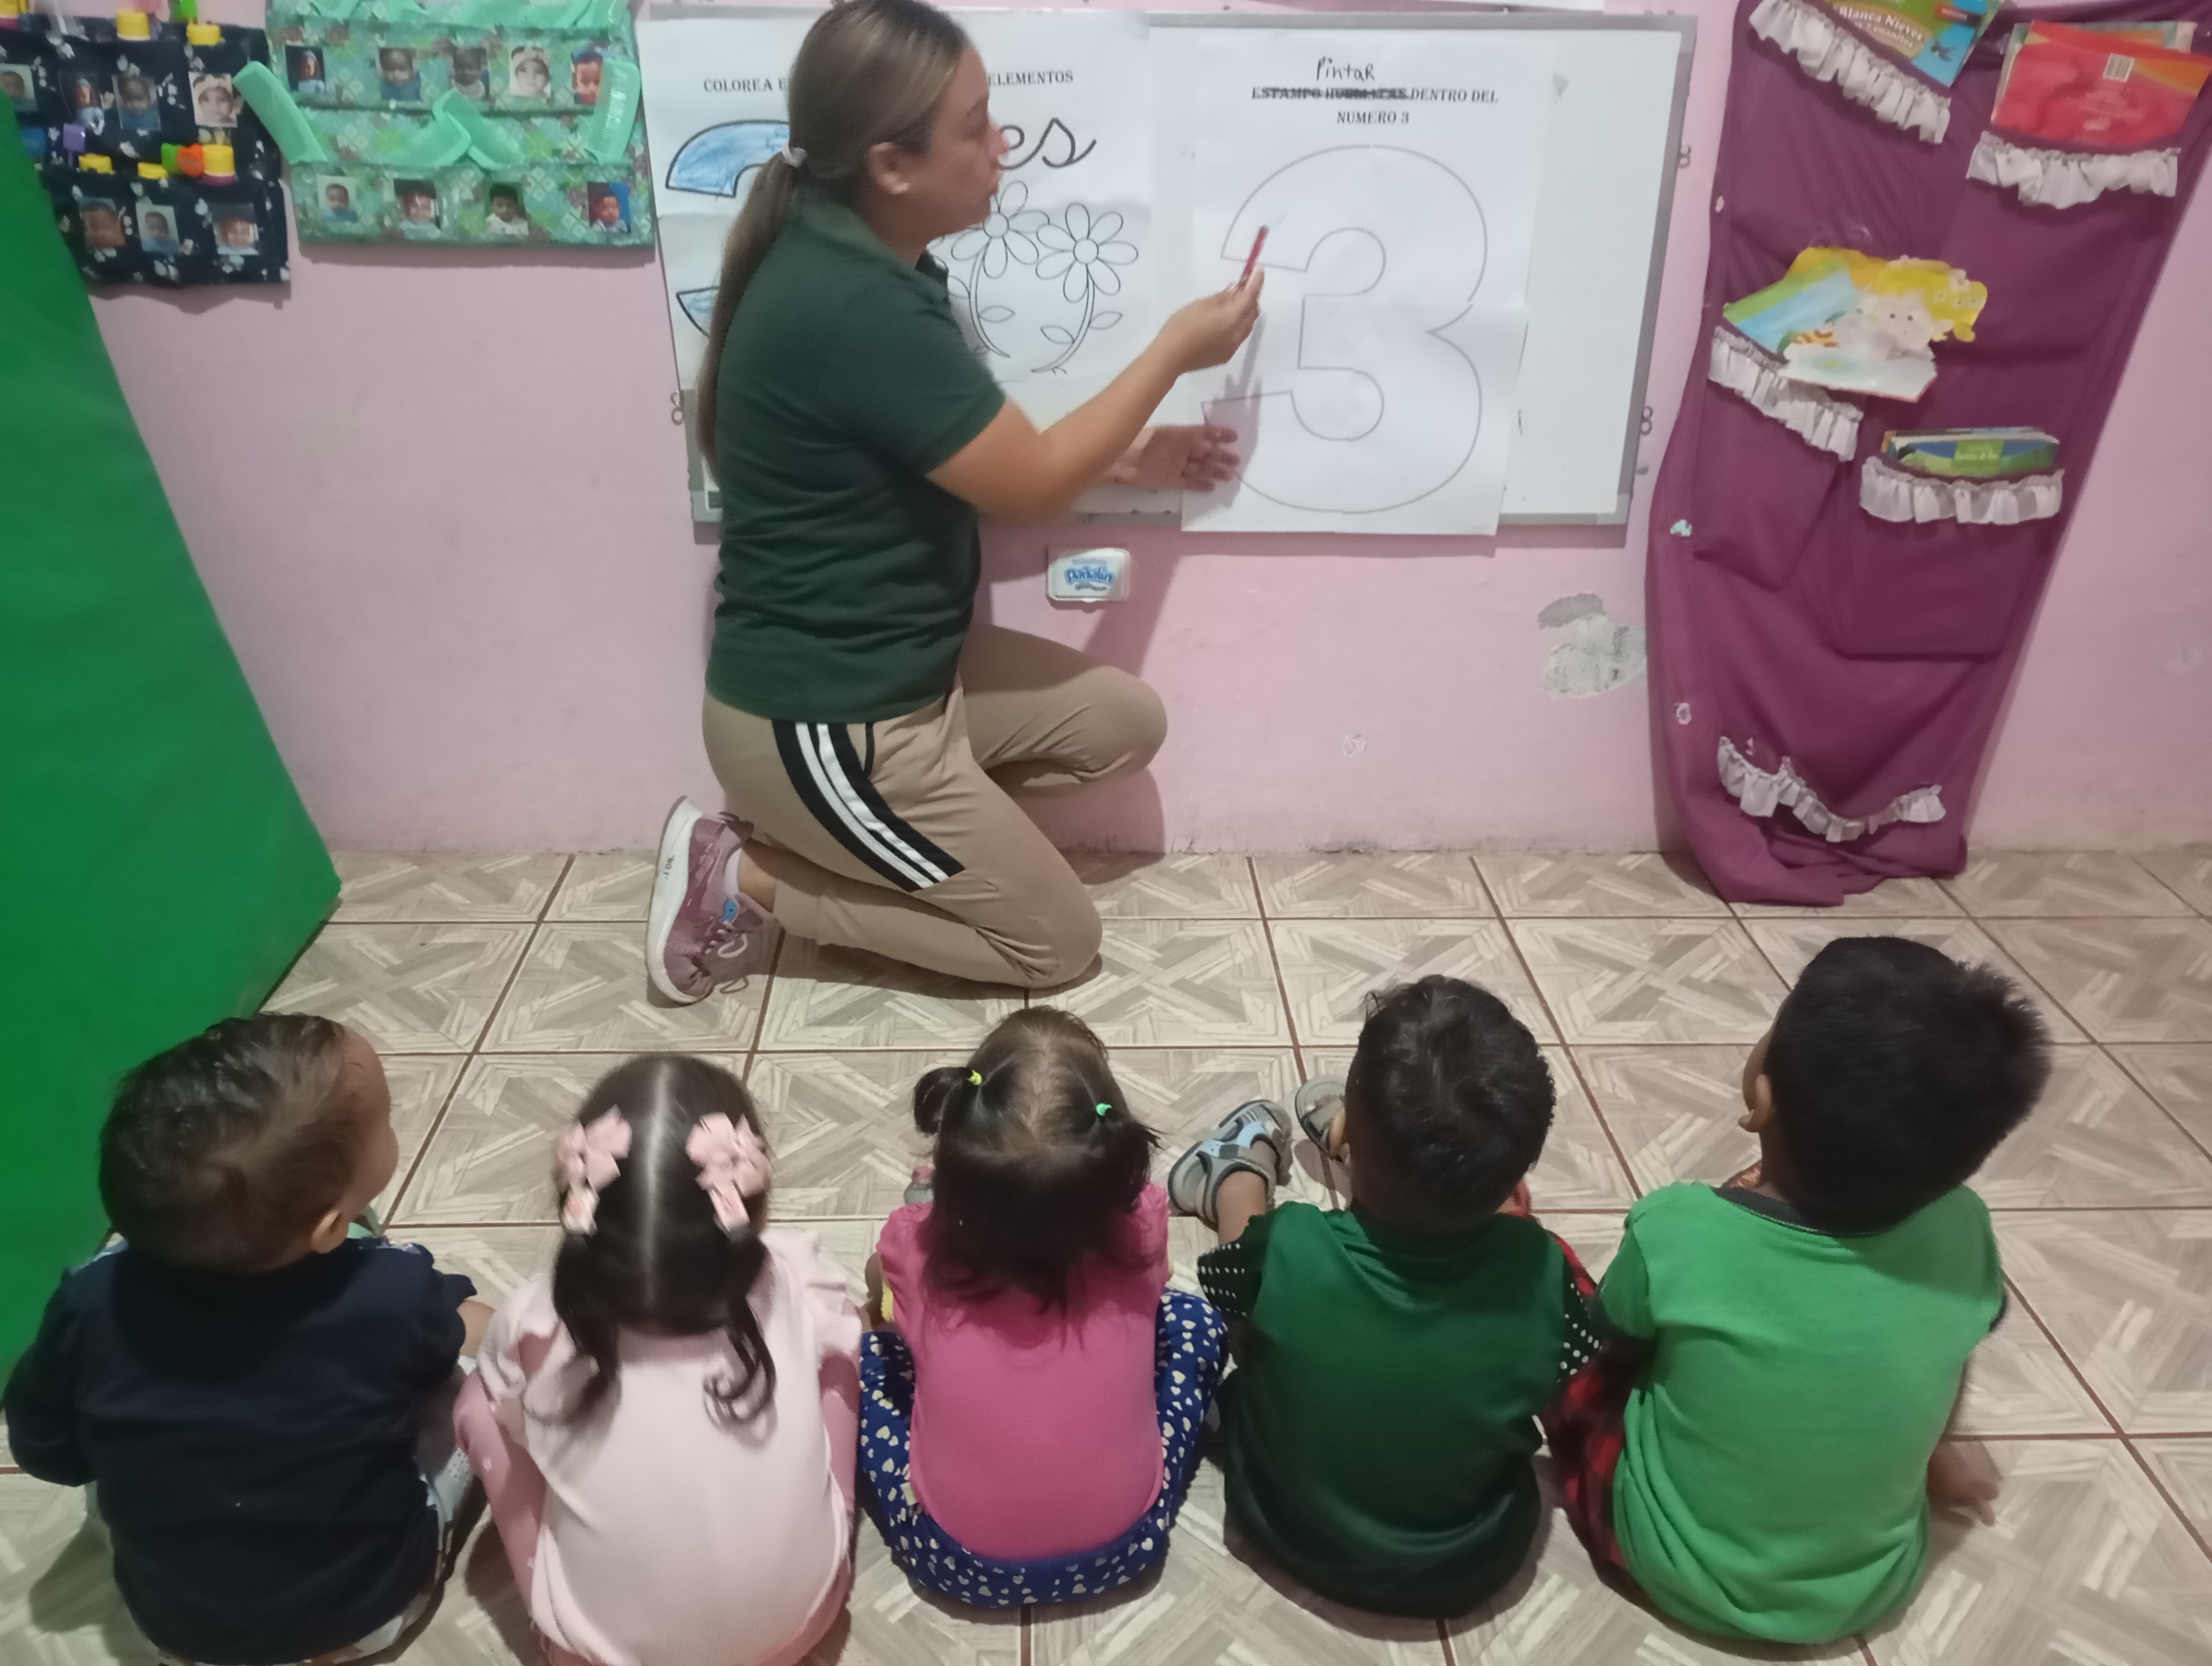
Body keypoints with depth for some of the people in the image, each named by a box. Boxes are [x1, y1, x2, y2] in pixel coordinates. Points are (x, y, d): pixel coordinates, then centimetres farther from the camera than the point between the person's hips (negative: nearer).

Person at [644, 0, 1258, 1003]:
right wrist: (1178, 348, -6)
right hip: (819, 723, -9)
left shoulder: (855, 262, 4)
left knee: (1124, 723, 12)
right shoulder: (854, 310, -27)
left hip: (892, 669, 9)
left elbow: (985, 458, 14)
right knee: (1059, 943, 4)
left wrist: (1122, 458, 7)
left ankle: (845, 844, 13)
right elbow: (1030, 488, -17)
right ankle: (752, 881, 6)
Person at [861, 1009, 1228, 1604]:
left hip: (957, 1561, 0)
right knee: (1190, 1316, 17)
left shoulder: (916, 1245, -18)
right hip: (1124, 1546, 1)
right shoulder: (1139, 1228, -17)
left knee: (863, 1356, 19)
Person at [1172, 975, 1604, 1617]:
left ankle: (1237, 1167, 48)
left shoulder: (1286, 1249, -35)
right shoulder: (1540, 1269, -30)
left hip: (1291, 1531, -1)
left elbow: (1226, 1302, -10)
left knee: (1244, 1178, 14)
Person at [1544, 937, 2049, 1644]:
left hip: (1671, 1562, -3)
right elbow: (1952, 1344, 0)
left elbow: (1610, 1340, -7)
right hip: (1874, 1585, 3)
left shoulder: (1676, 1231, -29)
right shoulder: (1958, 1230, -21)